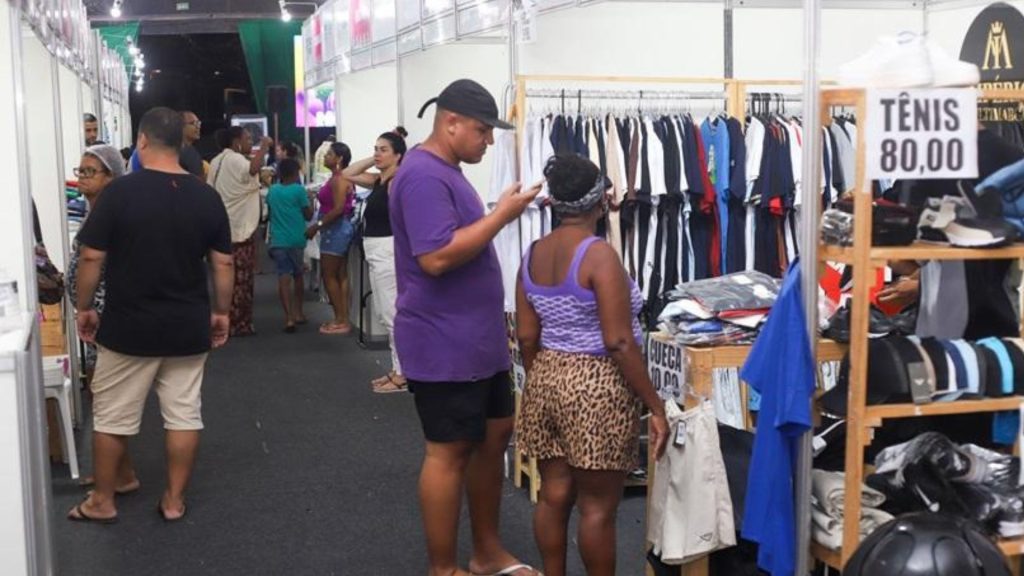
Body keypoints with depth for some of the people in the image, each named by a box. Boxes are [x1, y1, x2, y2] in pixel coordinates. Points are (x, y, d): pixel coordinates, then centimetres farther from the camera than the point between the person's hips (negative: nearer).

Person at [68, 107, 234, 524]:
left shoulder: (120, 192, -11)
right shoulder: (207, 197, -2)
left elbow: (91, 258, -8)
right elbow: (223, 263, 2)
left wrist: (84, 308, 5)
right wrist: (221, 312, 13)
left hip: (129, 326, -3)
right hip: (188, 327, 3)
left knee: (112, 416, 11)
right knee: (184, 414, 10)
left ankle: (102, 502, 22)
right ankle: (174, 501, 18)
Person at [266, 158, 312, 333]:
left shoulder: (272, 190, 7)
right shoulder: (299, 190, -6)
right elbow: (308, 215, -1)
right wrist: (309, 202, 15)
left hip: (278, 240, 2)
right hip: (296, 240, -1)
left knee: (284, 277, -5)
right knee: (297, 275, 16)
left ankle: (289, 317, -16)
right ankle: (298, 313, 26)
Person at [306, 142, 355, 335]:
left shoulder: (339, 180, -17)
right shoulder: (338, 178, 14)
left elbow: (338, 209, -24)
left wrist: (317, 226, -20)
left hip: (336, 229, -10)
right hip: (339, 229, 10)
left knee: (328, 276, -4)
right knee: (340, 275, 10)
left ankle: (340, 321, 0)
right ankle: (343, 319, 14)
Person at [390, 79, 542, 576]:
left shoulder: (448, 172, 13)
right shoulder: (423, 175, -19)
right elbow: (437, 257, -28)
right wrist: (502, 214, -22)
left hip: (479, 340, 10)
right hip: (444, 346, -10)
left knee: (495, 435, 15)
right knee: (449, 453, -1)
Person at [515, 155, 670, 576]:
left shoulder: (533, 254, 3)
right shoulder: (599, 254, -18)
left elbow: (526, 337, 7)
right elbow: (619, 343, -20)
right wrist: (655, 406, -13)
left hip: (547, 379, 7)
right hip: (597, 387, -7)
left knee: (553, 494, 15)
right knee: (598, 506, 5)